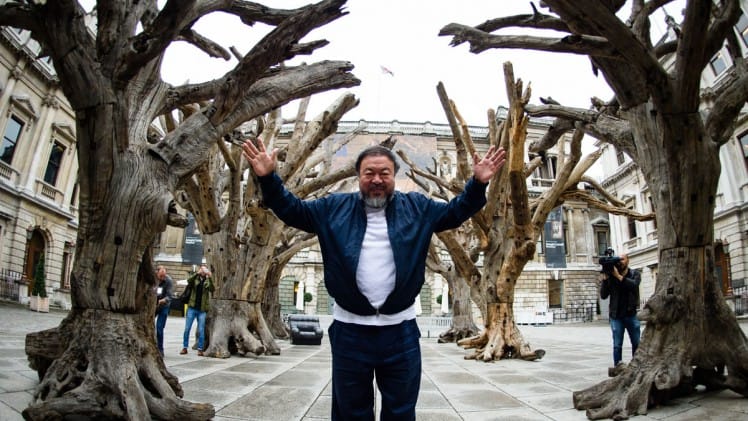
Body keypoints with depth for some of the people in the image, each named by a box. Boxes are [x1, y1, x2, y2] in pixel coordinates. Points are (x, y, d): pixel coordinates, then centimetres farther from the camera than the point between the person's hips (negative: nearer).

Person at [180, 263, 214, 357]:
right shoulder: (195, 279, 5)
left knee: (201, 330, 1)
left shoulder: (208, 281, 3)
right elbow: (189, 280, -17)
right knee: (187, 328, 4)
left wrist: (210, 277, -29)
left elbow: (212, 289, -16)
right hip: (192, 308, 1)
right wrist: (197, 273, -31)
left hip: (202, 309, -1)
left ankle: (200, 349, 8)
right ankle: (185, 347, 15)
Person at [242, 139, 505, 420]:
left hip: (401, 330, 1)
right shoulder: (335, 207, 4)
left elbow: (455, 212, 12)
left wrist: (477, 183, -1)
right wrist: (268, 178, -4)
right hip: (350, 329, 0)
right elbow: (291, 210, 9)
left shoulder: (417, 207, 6)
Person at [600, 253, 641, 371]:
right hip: (616, 316, -1)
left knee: (637, 343, 8)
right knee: (617, 345, -1)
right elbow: (603, 295, -5)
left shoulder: (635, 274, 3)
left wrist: (618, 276, -22)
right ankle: (617, 367, 4)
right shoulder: (611, 276, 1)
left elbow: (633, 285, -19)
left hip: (631, 315, 1)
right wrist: (606, 278, -14)